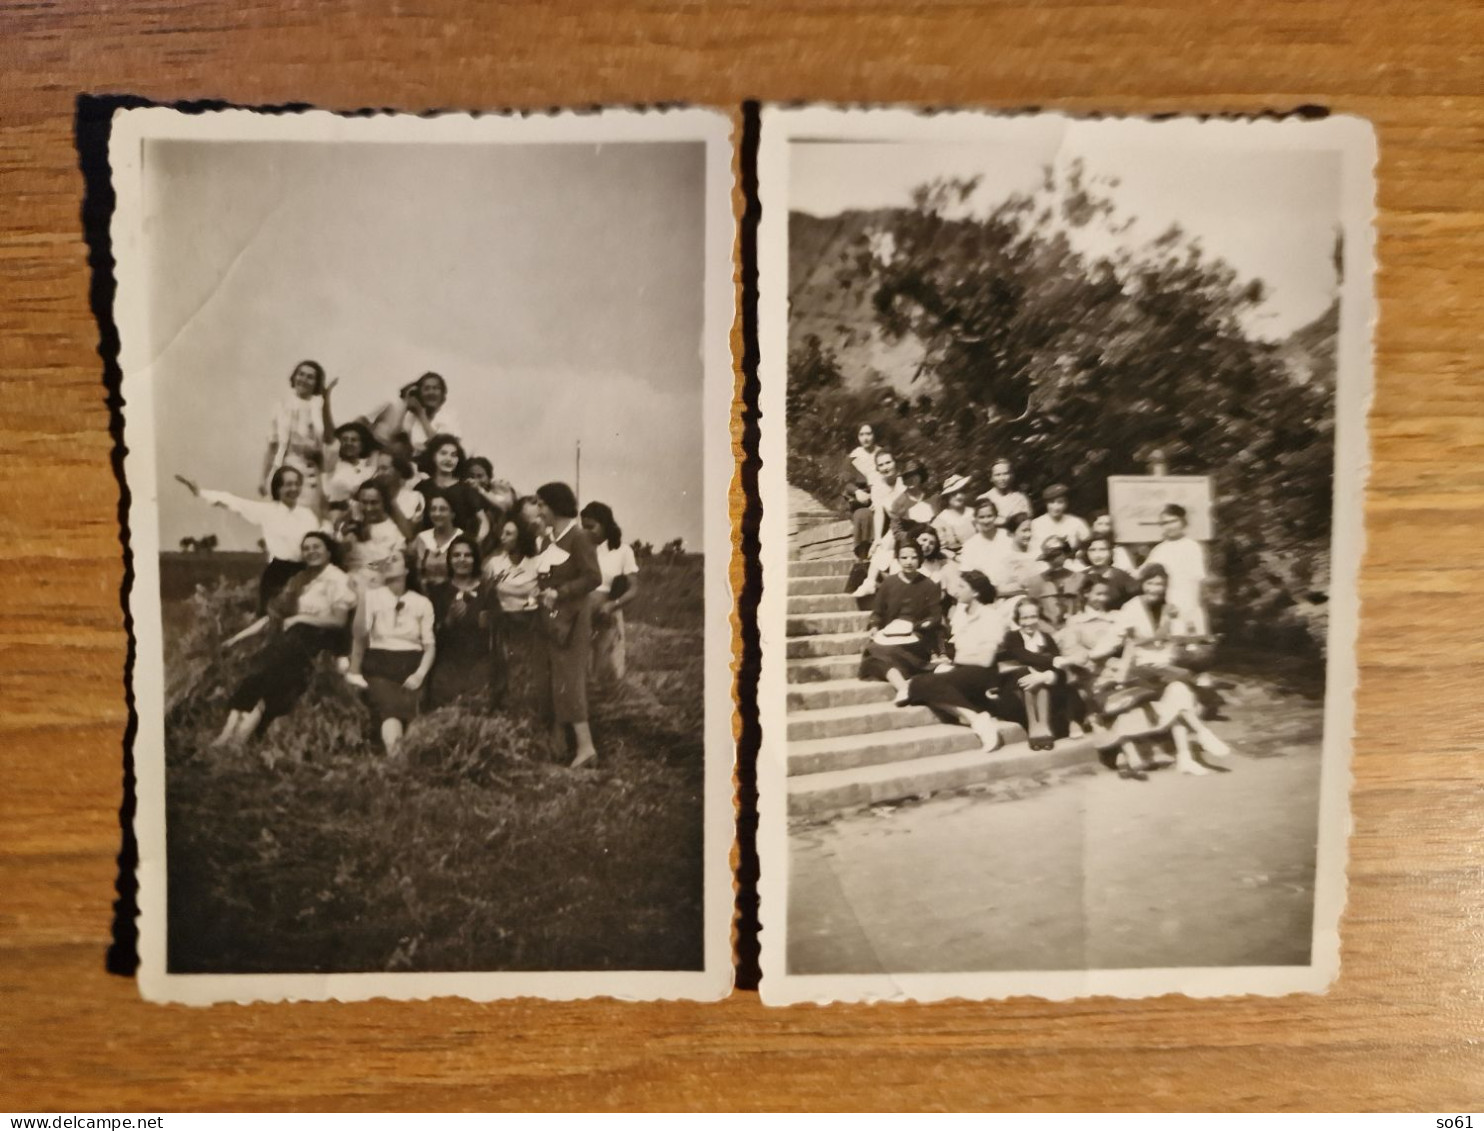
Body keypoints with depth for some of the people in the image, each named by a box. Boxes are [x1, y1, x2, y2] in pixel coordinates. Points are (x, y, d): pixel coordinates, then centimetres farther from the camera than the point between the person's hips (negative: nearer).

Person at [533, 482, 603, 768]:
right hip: (548, 617, 9)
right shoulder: (550, 540, 13)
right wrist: (541, 591, 7)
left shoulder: (578, 537, -12)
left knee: (567, 679, -11)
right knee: (548, 680, 10)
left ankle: (585, 744, -9)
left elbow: (593, 578, -18)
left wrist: (559, 593, -19)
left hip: (570, 617, -9)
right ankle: (557, 742, 19)